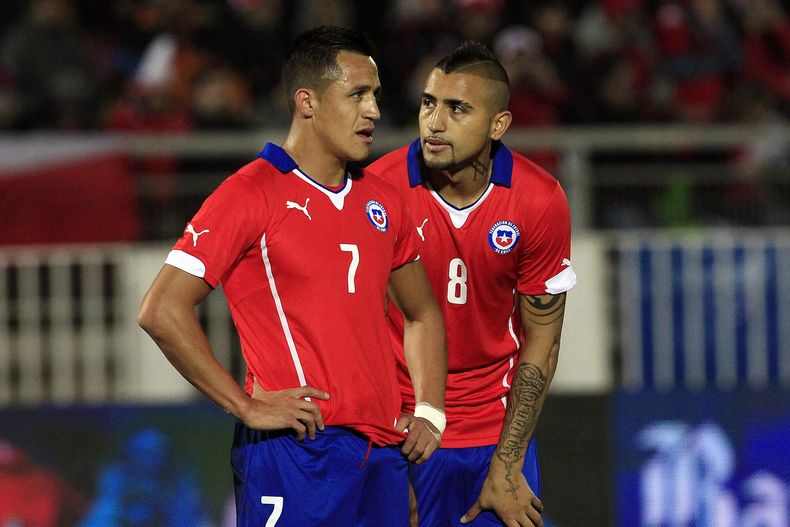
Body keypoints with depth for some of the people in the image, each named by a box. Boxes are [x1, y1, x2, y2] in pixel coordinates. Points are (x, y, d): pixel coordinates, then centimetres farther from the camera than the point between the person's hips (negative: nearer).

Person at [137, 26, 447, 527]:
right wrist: (248, 407, -13)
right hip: (295, 453, -7)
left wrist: (430, 411, 13)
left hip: (384, 453, 7)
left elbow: (422, 315, 28)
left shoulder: (383, 202, 14)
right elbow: (161, 312, -13)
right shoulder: (253, 195, -7)